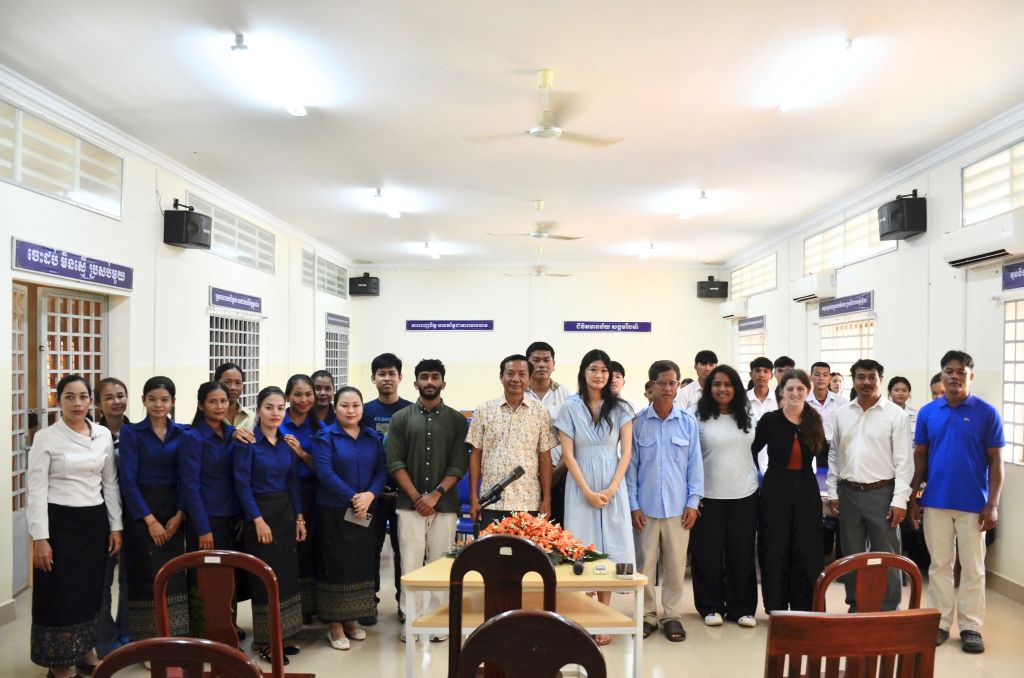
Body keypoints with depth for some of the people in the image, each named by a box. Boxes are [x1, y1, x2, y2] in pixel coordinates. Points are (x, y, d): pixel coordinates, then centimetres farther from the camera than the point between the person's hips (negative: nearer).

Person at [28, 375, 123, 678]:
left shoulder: (104, 435, 4)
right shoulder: (45, 438, -7)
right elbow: (36, 491, -9)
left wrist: (115, 526, 7)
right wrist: (40, 538, -13)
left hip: (95, 521, 4)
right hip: (60, 522, -4)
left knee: (91, 589, 13)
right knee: (60, 592, 4)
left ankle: (86, 652, 31)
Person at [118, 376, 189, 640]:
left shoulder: (182, 433, 5)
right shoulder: (131, 432, -3)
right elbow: (128, 480, -9)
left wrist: (179, 515, -8)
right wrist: (150, 520, -13)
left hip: (173, 512, 3)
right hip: (141, 512, -3)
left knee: (173, 575, 5)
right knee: (146, 575, -1)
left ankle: (173, 637, 16)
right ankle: (148, 640, 10)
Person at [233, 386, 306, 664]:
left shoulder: (287, 442, 7)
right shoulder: (247, 442, -10)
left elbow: (293, 482, 10)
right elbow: (242, 484, -14)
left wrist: (299, 517, 6)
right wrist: (258, 520, -18)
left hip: (286, 513, 6)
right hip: (260, 514, -6)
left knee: (287, 574, 9)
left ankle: (280, 636, 22)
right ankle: (264, 641, 14)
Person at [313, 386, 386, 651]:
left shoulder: (374, 438, 8)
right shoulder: (325, 437, -4)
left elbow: (382, 470, 2)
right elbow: (325, 472, -14)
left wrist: (370, 495, -16)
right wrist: (352, 497, -18)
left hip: (366, 513, 4)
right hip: (334, 512, -4)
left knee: (361, 564, 9)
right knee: (335, 565, 1)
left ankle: (351, 619, 23)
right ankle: (335, 625, 13)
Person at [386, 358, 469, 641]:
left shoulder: (457, 420, 6)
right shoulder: (401, 418, 6)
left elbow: (459, 464, -1)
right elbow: (395, 463, 0)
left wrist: (435, 495, -10)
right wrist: (416, 497, -8)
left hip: (445, 505, 0)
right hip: (409, 505, 0)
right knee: (411, 564, 2)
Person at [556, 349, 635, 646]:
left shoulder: (620, 408, 4)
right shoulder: (570, 408, 1)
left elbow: (626, 452, 2)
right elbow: (568, 454, -2)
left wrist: (611, 489, -9)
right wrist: (588, 492, -9)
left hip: (612, 487, 1)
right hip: (581, 488, -1)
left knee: (609, 550, 1)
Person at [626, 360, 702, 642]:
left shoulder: (688, 422, 0)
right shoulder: (638, 422, -3)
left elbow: (695, 464, 4)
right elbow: (631, 465, 0)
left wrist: (693, 502, 0)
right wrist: (633, 505, -3)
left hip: (678, 506, 1)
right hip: (646, 506, 0)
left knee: (675, 563, 9)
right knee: (645, 563, 7)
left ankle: (672, 615, 24)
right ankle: (647, 614, 22)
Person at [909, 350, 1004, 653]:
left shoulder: (987, 413, -4)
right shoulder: (927, 412, 2)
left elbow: (996, 461, -3)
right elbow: (919, 457, 7)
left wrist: (992, 504, -9)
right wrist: (914, 498, 4)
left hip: (973, 504, -2)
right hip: (935, 502, 2)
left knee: (973, 568, 8)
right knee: (939, 565, 11)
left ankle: (970, 626, 20)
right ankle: (940, 622, 22)